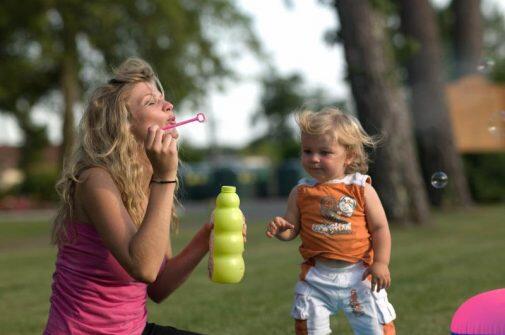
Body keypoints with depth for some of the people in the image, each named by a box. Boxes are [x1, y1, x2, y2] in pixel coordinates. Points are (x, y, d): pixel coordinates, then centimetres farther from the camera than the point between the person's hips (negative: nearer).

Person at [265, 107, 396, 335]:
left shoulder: (361, 189, -4)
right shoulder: (300, 192, 1)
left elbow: (380, 227, -2)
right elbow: (292, 229, 6)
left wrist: (381, 263, -10)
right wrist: (280, 229, -17)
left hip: (359, 274, -1)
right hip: (316, 276, 2)